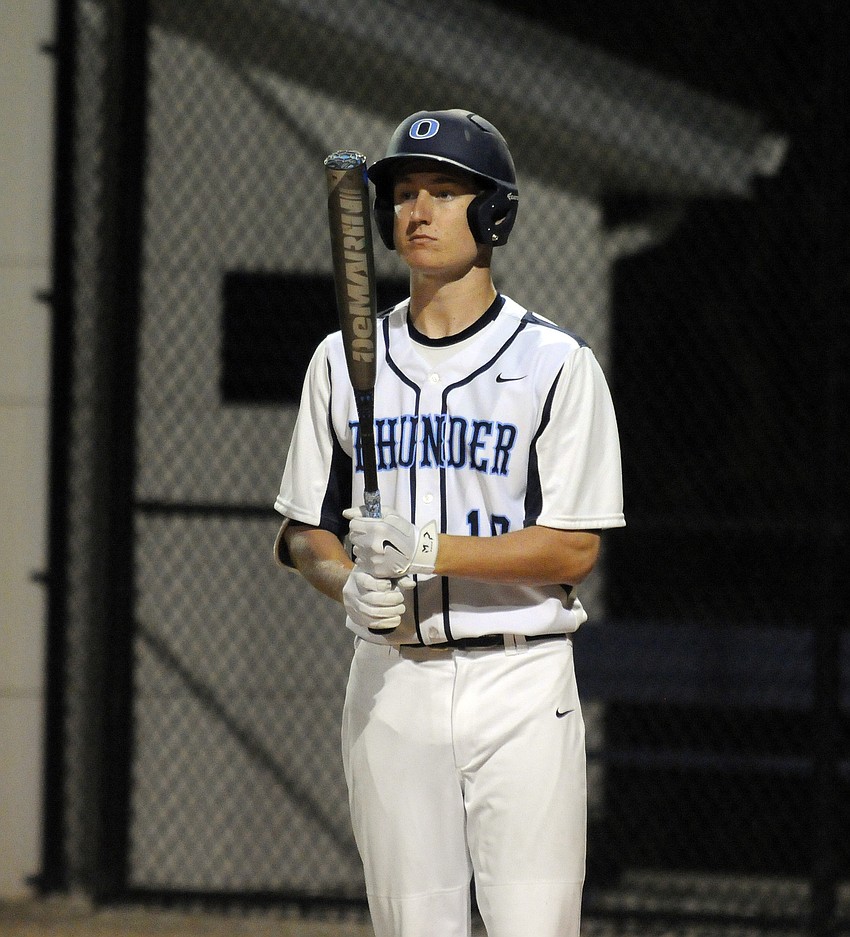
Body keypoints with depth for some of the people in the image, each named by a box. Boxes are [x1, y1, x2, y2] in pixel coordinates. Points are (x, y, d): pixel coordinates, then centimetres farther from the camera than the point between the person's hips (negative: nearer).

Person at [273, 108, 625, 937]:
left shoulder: (556, 364, -3)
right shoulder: (343, 361, 10)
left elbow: (574, 549, -8)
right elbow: (304, 532, 12)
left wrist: (431, 552, -19)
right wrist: (350, 584, -11)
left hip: (519, 679, -3)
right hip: (391, 681, 4)